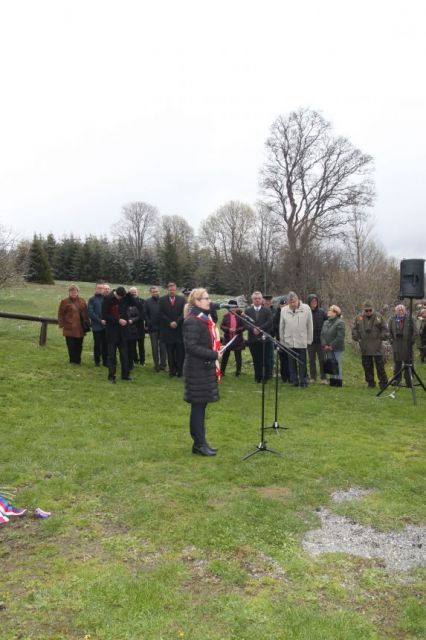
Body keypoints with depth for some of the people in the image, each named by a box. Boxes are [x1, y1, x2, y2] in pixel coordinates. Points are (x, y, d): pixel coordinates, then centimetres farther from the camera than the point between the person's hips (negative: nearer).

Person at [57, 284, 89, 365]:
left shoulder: (82, 301, 8)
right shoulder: (64, 302, 0)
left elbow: (85, 313, 11)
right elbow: (60, 314, 1)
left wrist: (86, 324, 6)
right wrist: (62, 325, -5)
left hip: (80, 328, 3)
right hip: (69, 328, -2)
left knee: (79, 345, 8)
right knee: (71, 346, -2)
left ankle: (78, 360, 20)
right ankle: (73, 361, 9)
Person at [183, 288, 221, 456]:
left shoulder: (205, 319, 15)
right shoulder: (192, 322, -16)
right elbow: (191, 347, -22)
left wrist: (214, 359, 11)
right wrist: (214, 355, -23)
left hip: (205, 368, 9)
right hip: (197, 370, -9)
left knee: (201, 406, 14)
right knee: (198, 406, -1)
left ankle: (200, 442, 23)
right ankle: (199, 444, 8)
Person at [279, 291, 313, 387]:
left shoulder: (306, 308, -5)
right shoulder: (284, 310, 0)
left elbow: (310, 325, -1)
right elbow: (281, 327, 7)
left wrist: (309, 340, 0)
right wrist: (282, 340, 8)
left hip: (302, 341, -2)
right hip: (289, 342, 2)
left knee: (302, 363, 4)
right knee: (292, 363, 9)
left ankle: (303, 380, 12)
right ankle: (294, 380, 17)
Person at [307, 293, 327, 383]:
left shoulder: (321, 312, 1)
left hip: (320, 340, 0)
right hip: (310, 340, 0)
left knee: (322, 359, 4)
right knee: (312, 360, 10)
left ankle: (323, 377, 13)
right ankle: (312, 377, 19)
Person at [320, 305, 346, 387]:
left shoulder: (340, 323, -12)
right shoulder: (326, 322, 12)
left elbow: (340, 337, -18)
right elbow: (322, 335, 7)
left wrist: (332, 346, -16)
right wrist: (324, 345, -6)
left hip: (337, 349, -7)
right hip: (328, 349, 7)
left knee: (337, 364, -2)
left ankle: (339, 381, 5)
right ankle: (333, 380, 19)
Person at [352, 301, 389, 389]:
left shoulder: (379, 317, 2)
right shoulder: (359, 318, 7)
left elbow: (384, 329, 6)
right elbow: (354, 329, 12)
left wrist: (383, 337, -4)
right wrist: (357, 338, 3)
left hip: (377, 346, -2)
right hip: (364, 347, 2)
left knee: (380, 365, -1)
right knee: (367, 365, 7)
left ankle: (383, 382, 9)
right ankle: (370, 382, 18)